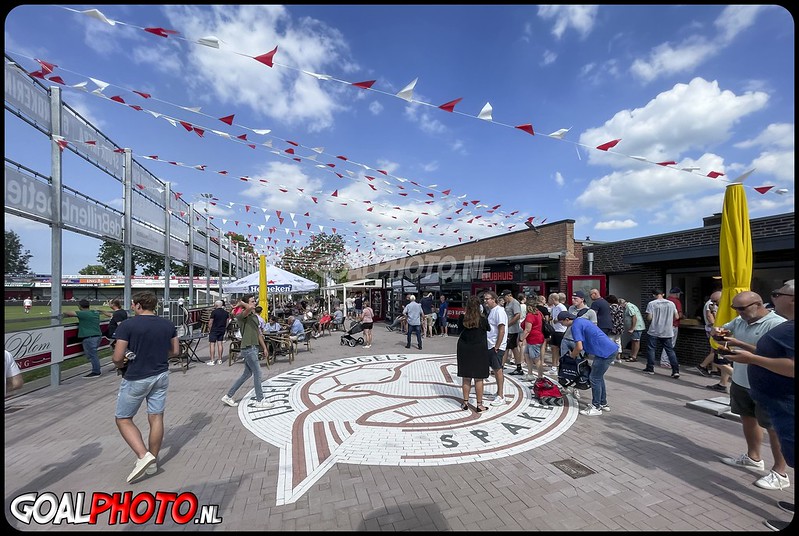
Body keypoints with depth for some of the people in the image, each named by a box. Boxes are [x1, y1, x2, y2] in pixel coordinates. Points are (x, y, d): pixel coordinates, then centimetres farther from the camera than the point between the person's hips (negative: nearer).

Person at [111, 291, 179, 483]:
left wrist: (121, 364, 6)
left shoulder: (127, 325, -14)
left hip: (136, 378, -5)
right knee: (156, 418, 12)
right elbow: (175, 351, 6)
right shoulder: (168, 324, 1)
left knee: (123, 419, 13)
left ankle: (143, 455, -1)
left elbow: (117, 357, -15)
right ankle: (152, 462, 24)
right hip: (161, 375, 5)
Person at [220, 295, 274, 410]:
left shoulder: (254, 316, 15)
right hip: (248, 348, -9)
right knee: (257, 373, -2)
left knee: (247, 374, 17)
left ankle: (228, 396, 28)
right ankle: (260, 401, 9)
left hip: (254, 348, 9)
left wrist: (264, 348, 20)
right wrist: (241, 303, -18)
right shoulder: (242, 316, -13)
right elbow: (249, 308, -38)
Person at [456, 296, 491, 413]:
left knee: (466, 378, 12)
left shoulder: (462, 318, -7)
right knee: (478, 379, 7)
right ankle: (479, 405, 14)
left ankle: (465, 402, 21)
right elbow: (487, 330, 4)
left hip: (464, 349, 2)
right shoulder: (482, 320, -12)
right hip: (478, 350, -2)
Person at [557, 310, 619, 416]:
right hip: (612, 349, 10)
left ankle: (596, 407, 11)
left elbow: (579, 347, -19)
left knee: (594, 379, 1)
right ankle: (603, 404, 31)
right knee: (599, 377, 20)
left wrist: (572, 355, 1)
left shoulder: (575, 326, -14)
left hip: (605, 352, -10)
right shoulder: (581, 320, 16)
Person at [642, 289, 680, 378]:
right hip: (667, 332, 4)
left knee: (651, 349, 7)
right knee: (670, 350, 8)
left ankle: (650, 368, 12)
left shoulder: (651, 303, -10)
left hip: (654, 332, -4)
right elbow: (676, 317, 7)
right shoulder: (671, 303, 4)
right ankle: (676, 371, 2)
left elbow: (649, 318, -14)